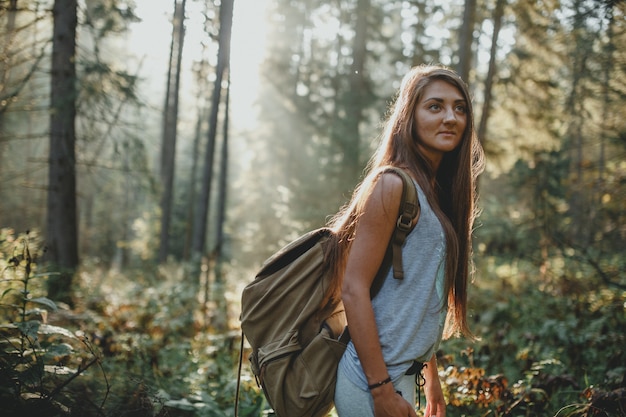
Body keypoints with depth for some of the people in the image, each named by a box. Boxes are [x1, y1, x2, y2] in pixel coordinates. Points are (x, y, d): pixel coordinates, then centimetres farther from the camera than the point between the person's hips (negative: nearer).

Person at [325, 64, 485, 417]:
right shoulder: (393, 185, -14)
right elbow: (353, 288, -19)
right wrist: (381, 388, -20)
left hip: (406, 373, 8)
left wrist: (431, 377, 17)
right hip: (375, 376, -8)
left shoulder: (439, 192, 10)